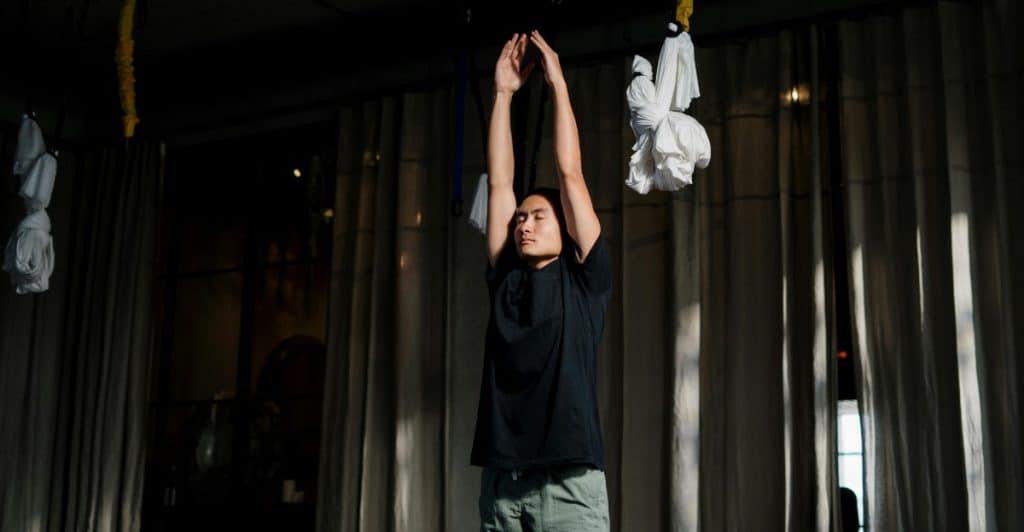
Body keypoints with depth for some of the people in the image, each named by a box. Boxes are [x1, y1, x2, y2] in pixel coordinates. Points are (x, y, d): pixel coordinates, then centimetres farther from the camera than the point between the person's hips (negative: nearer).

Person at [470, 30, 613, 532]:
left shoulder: (583, 279, 6)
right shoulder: (505, 279, 16)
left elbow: (570, 173, 4)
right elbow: (499, 181, 14)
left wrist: (558, 83, 9)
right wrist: (503, 92, 15)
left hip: (567, 480, -4)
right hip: (500, 477, 4)